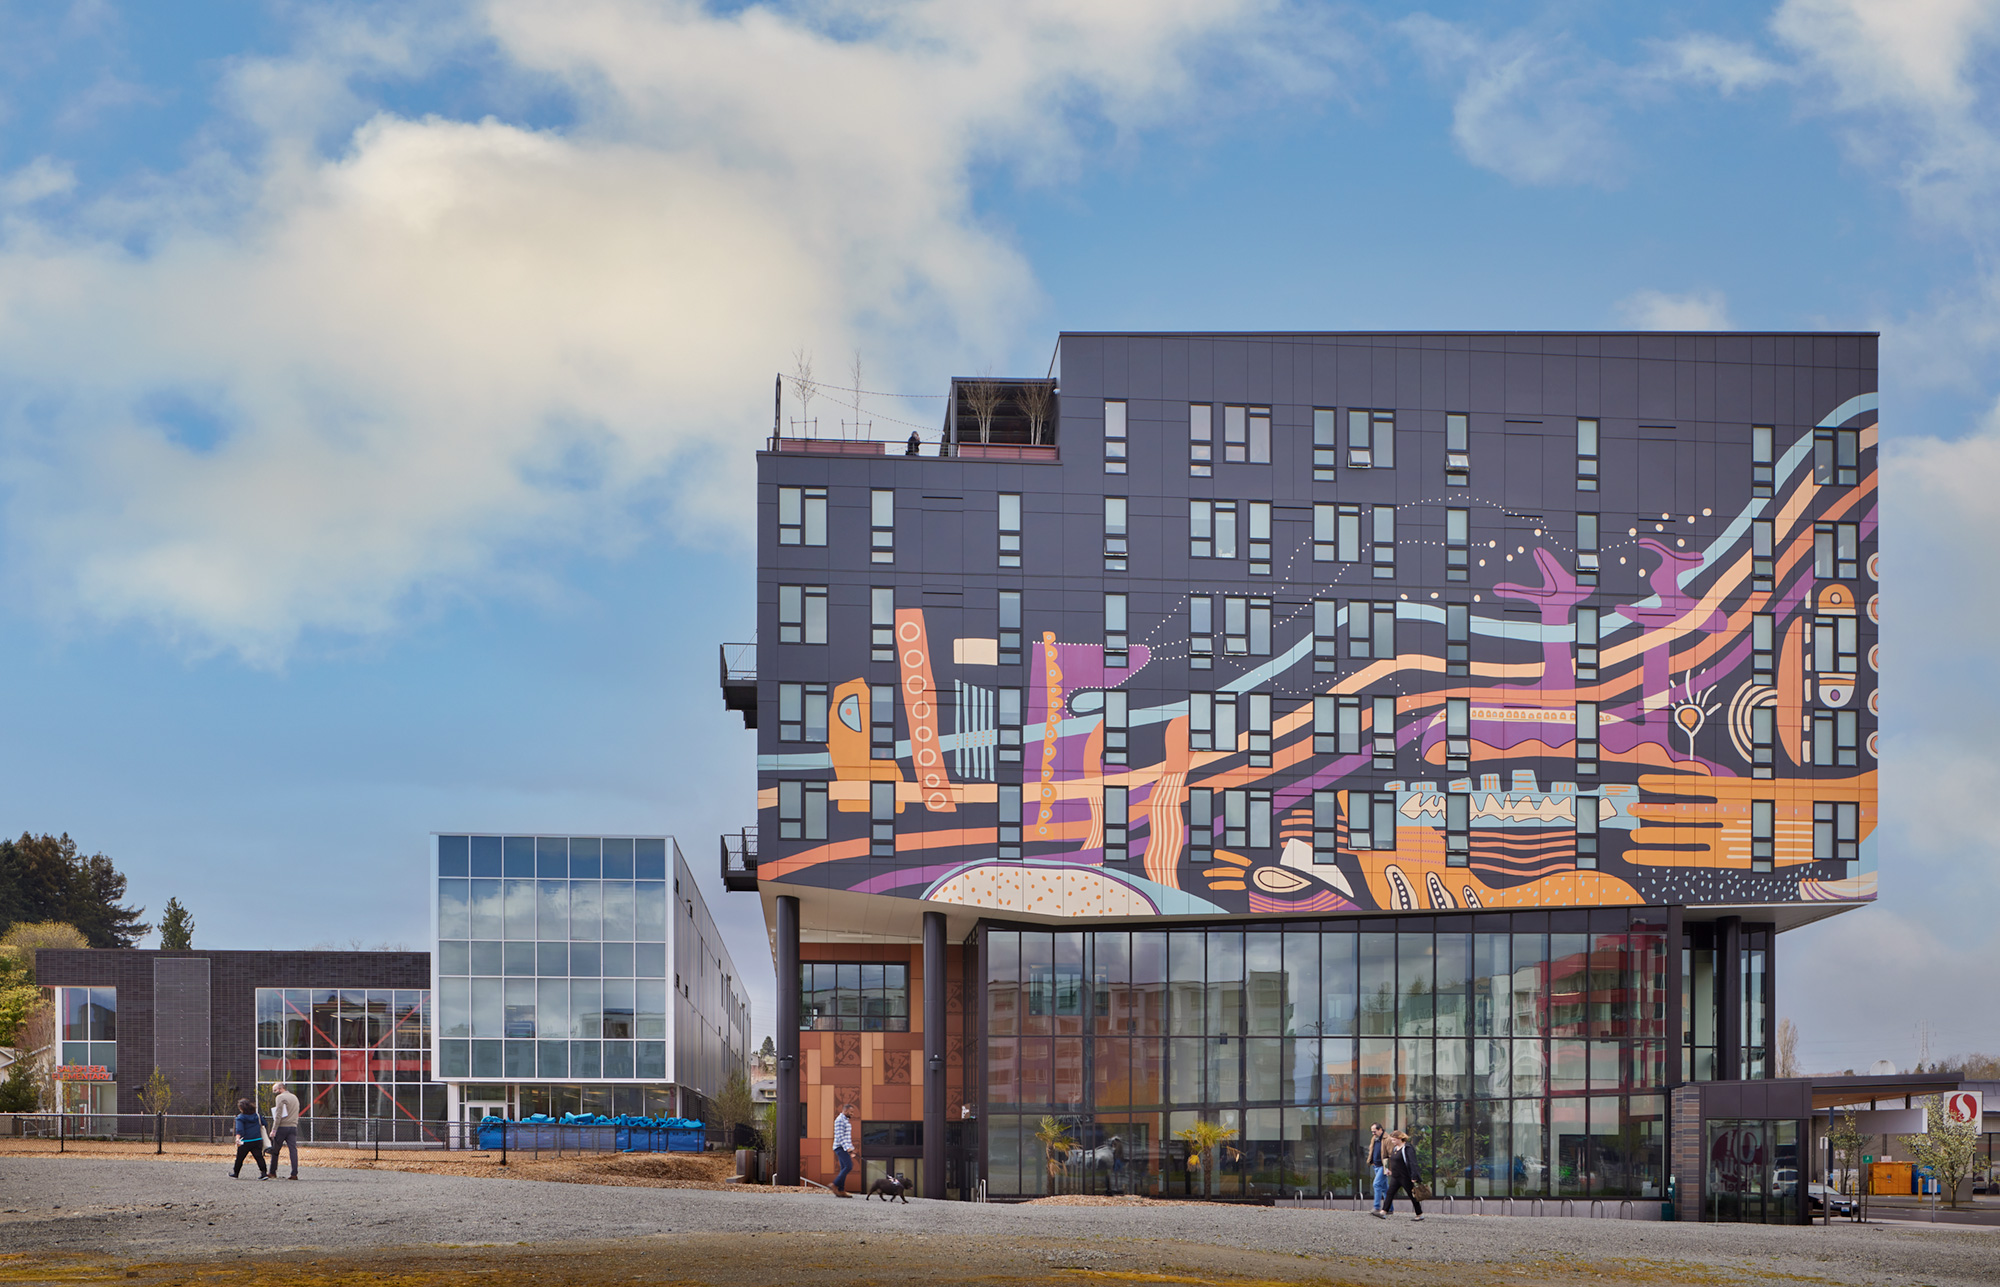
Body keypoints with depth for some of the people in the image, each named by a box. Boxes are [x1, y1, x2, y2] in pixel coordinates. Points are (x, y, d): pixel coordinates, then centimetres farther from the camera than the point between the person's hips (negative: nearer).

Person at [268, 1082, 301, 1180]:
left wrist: (274, 1130, -13)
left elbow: (278, 1115, -12)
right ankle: (294, 1173, -11)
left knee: (275, 1150, 6)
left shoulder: (280, 1097, -5)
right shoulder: (294, 1097, 20)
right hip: (293, 1127, 6)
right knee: (293, 1149, -2)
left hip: (282, 1127, -6)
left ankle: (272, 1172, 12)